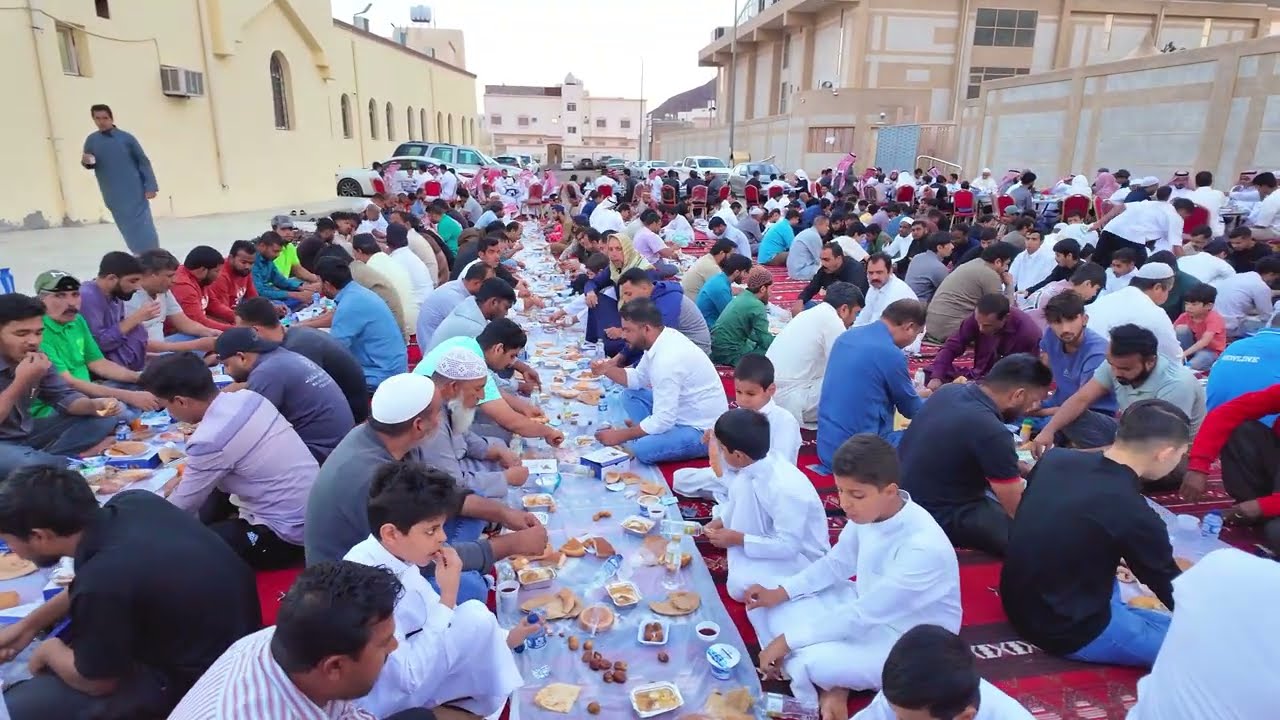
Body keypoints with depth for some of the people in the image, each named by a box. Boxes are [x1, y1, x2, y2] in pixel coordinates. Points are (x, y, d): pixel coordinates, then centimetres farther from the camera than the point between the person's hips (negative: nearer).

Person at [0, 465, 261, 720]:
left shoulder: (101, 583, -34)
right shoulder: (131, 502, -10)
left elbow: (95, 682, -13)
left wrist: (49, 650, 5)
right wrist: (29, 624, 17)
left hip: (202, 675, -8)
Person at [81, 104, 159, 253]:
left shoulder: (126, 137, -2)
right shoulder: (91, 140, 5)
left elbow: (143, 162, -1)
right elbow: (89, 163, 13)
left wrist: (150, 186, -8)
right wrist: (86, 162, -12)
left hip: (135, 192, -3)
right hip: (113, 195, 3)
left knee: (144, 227, -6)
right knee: (128, 229, 8)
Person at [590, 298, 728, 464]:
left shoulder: (667, 359, -29)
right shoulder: (662, 339, -1)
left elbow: (662, 421, -27)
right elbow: (638, 379, 15)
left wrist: (620, 436, -16)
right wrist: (607, 370, -3)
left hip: (703, 431, -10)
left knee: (643, 449, -30)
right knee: (630, 395, 10)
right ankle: (651, 437, 0)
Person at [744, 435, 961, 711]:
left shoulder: (922, 547, -35)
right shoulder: (871, 511, -14)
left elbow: (861, 617, -31)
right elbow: (837, 563, 4)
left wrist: (787, 641, -25)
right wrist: (781, 592, -7)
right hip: (867, 605, 8)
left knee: (812, 660, -30)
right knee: (779, 607, -4)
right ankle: (833, 685, -8)